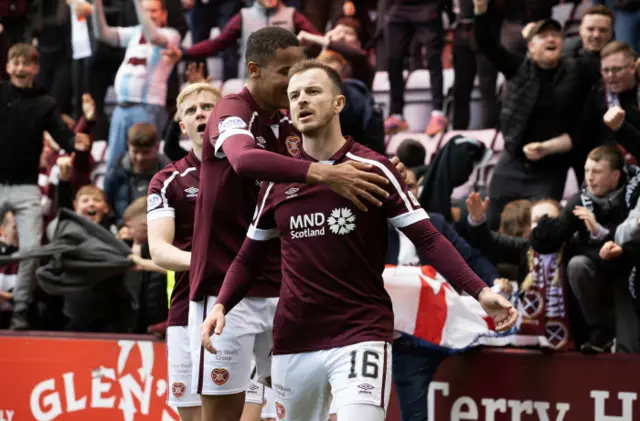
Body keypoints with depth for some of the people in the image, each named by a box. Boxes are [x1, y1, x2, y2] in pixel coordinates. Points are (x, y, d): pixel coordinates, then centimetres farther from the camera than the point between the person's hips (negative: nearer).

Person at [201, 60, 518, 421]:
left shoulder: (373, 170, -4)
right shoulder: (277, 182, 8)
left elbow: (428, 239, -7)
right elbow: (250, 258, 16)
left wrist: (479, 291, -19)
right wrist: (222, 306, -1)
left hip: (361, 337, -4)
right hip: (293, 343, 4)